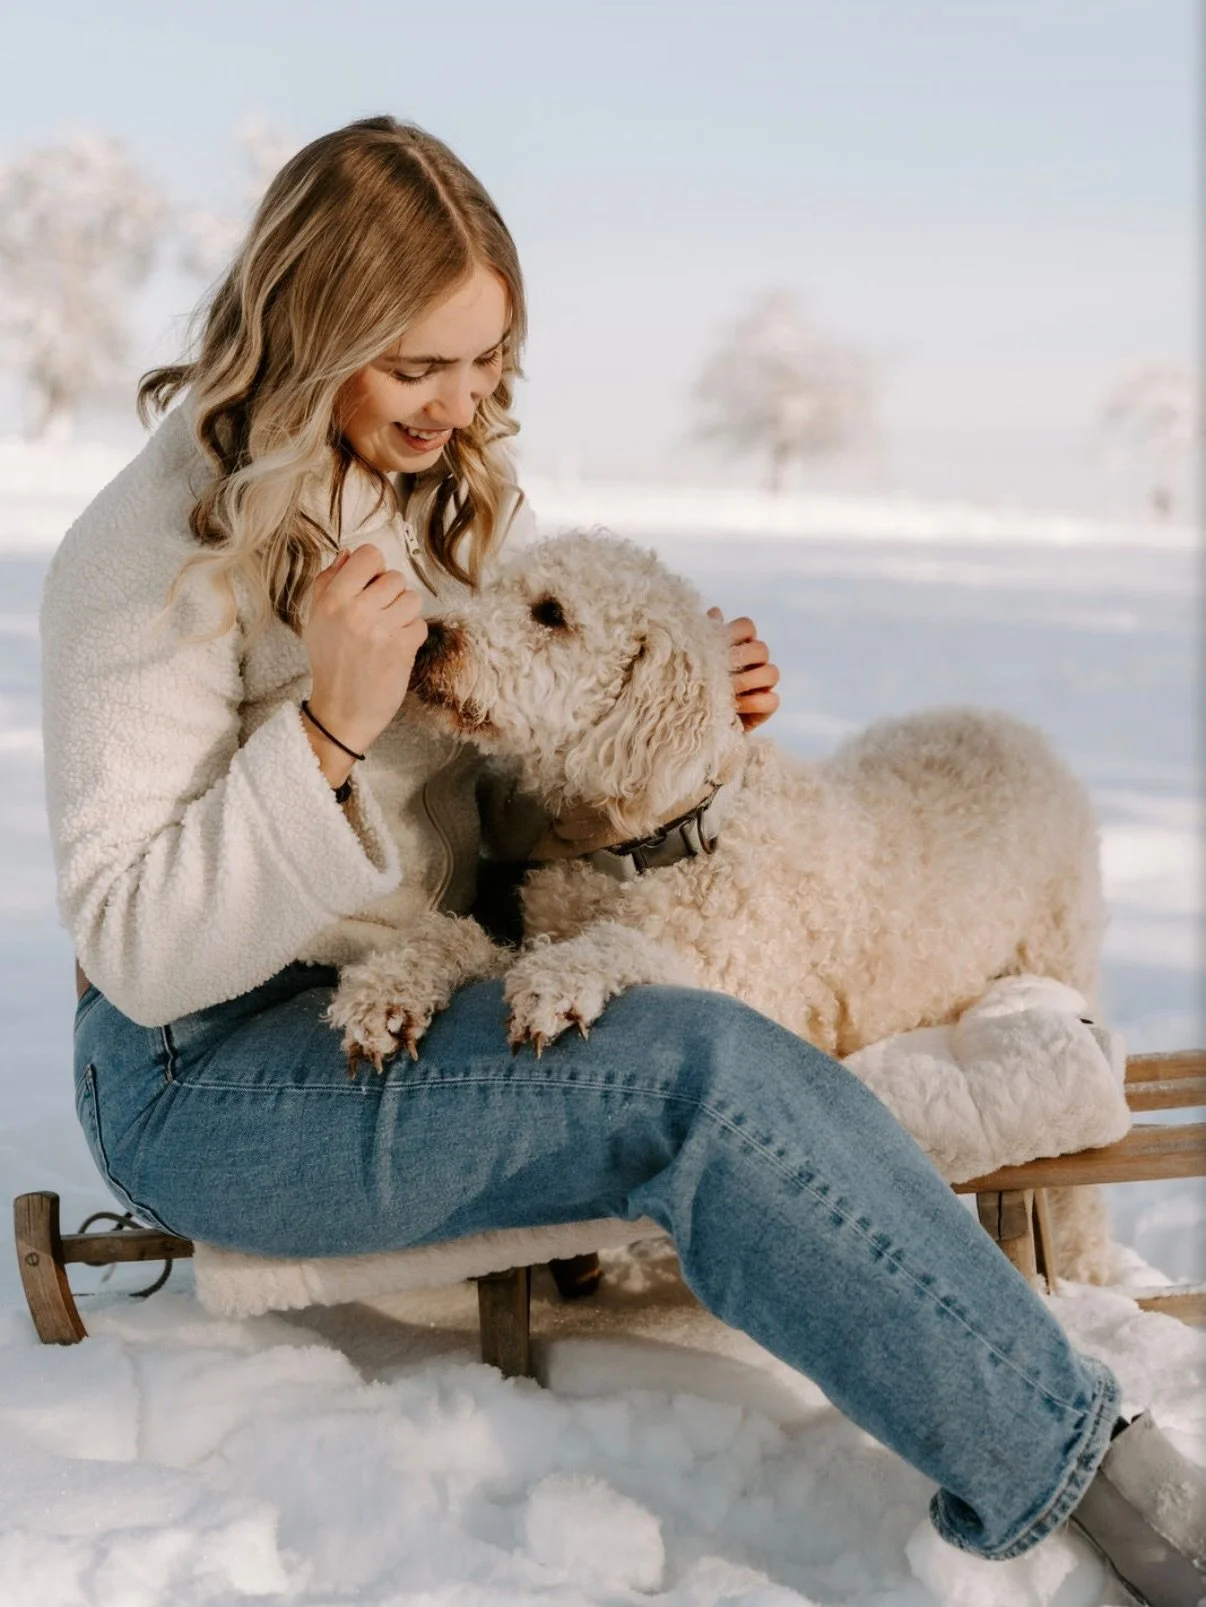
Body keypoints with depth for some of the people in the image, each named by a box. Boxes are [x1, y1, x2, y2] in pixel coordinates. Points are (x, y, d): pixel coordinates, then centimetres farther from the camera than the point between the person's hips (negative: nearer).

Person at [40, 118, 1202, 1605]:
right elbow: (139, 951, -17)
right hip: (212, 1076, -7)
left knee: (773, 1093, -23)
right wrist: (331, 728, -29)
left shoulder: (463, 493, 9)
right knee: (706, 1073, -29)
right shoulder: (155, 553, -14)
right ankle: (1077, 1464, -22)